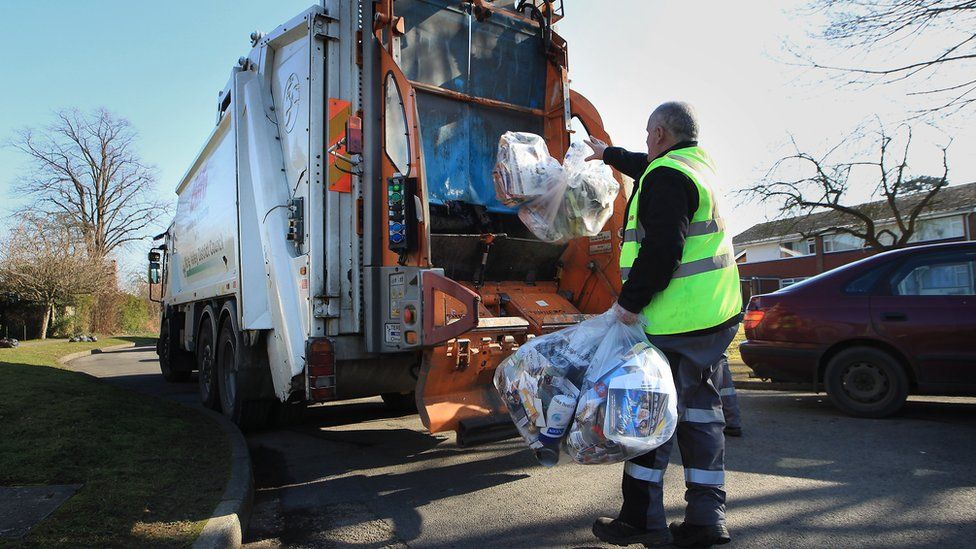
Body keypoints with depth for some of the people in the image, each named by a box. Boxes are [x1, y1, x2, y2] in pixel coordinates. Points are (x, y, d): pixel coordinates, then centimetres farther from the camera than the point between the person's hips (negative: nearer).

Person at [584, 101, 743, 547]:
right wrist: (607, 154, 52)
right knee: (701, 410, 12)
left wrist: (629, 301, -16)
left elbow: (662, 250, -23)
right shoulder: (698, 163, 18)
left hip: (675, 320, -10)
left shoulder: (665, 176, -14)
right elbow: (647, 166, 38)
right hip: (716, 317, 10)